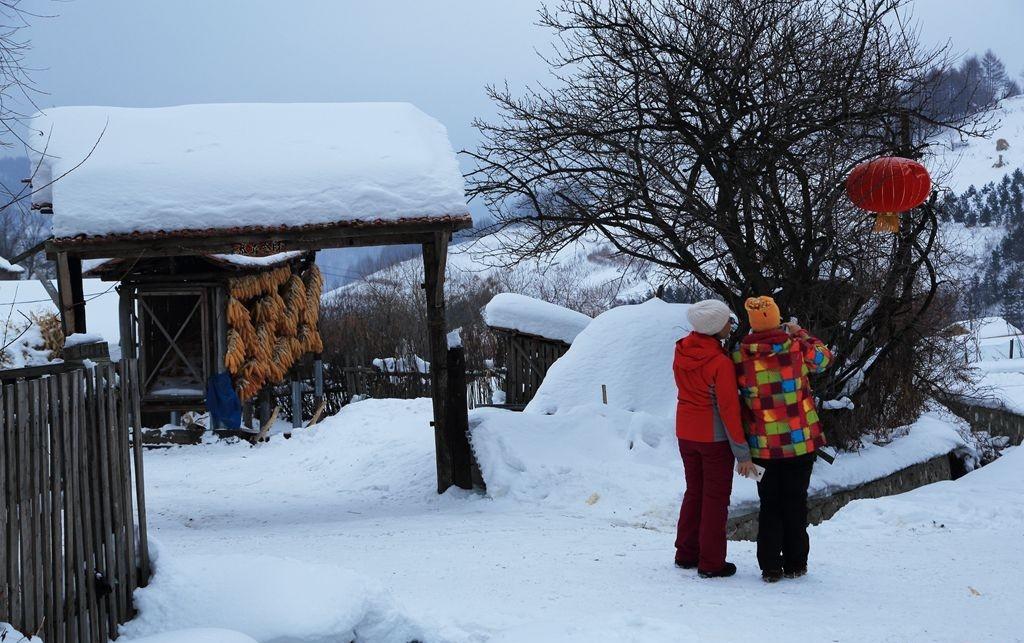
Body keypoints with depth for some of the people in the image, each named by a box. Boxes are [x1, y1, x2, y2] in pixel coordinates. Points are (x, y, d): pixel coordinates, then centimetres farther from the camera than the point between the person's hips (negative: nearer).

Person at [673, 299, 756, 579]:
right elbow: (729, 409, -21)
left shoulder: (682, 349, -3)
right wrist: (743, 453, -14)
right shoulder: (721, 363, -23)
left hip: (686, 432, 6)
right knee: (716, 498, 5)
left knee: (694, 492, 20)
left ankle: (686, 554, 27)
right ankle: (711, 564, 10)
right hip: (715, 437, -6)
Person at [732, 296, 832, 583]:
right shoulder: (796, 347, -10)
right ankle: (795, 564, 17)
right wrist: (800, 333, 23)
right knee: (795, 502, 12)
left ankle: (770, 567, 12)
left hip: (762, 444, 1)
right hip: (801, 441, -1)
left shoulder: (739, 356, -8)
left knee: (769, 505, 12)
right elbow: (824, 357, 11)